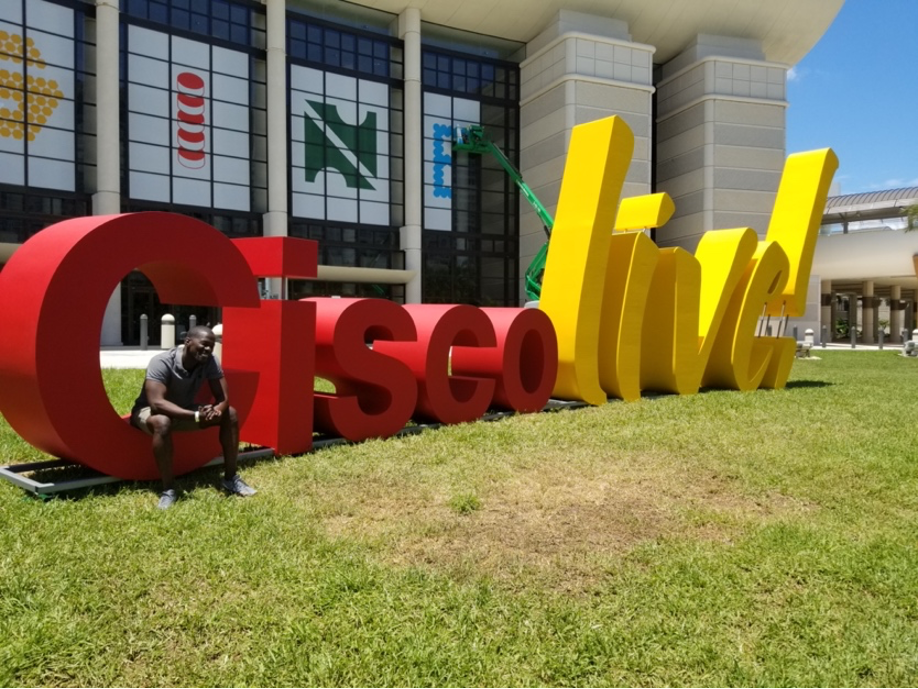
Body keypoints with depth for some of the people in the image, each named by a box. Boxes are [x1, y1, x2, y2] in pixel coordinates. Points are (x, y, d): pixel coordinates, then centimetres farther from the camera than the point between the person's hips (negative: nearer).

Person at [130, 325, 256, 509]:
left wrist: (216, 410, -39)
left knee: (229, 414, -12)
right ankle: (168, 489, -28)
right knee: (162, 422, -41)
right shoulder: (162, 362, -31)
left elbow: (223, 397, -14)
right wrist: (196, 416, -50)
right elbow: (157, 403, -40)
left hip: (185, 410, 6)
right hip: (149, 411, -5)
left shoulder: (210, 361, -15)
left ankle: (230, 478, -5)